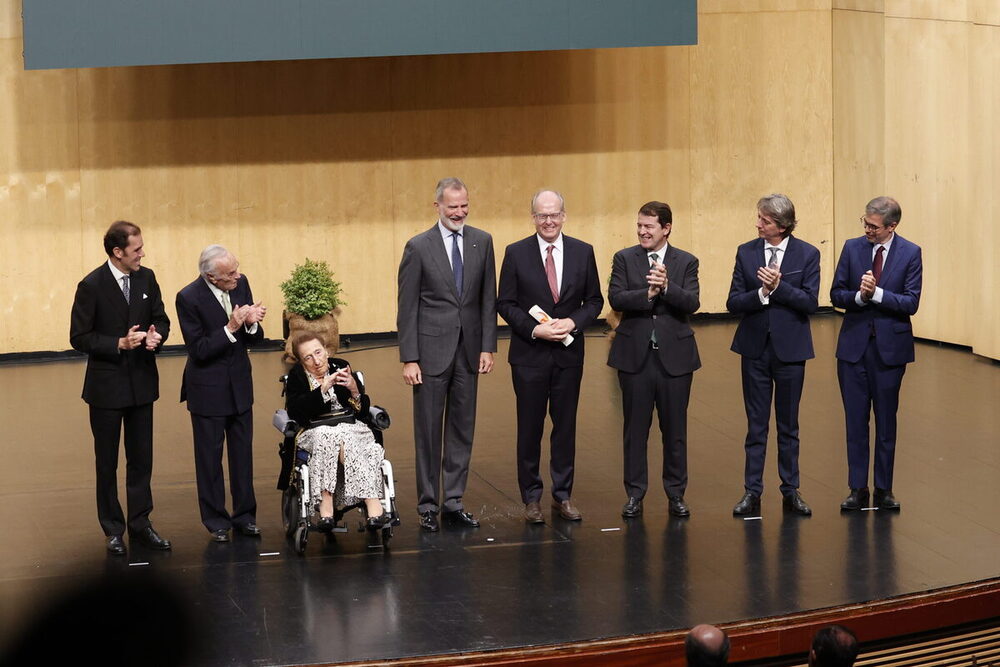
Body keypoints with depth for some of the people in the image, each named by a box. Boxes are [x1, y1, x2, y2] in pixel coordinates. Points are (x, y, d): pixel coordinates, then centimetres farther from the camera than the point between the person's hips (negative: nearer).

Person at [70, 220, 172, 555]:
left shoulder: (146, 278, 0)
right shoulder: (91, 286, -15)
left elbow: (160, 319, 10)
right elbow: (79, 337, -12)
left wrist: (156, 335, -13)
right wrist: (120, 344, -22)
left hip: (142, 382, 4)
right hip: (107, 385, -4)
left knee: (141, 458, 11)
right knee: (107, 463, 8)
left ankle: (140, 523, 22)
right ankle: (113, 530, 18)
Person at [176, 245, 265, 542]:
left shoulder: (241, 284, -6)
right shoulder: (189, 298, -19)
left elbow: (253, 339, 2)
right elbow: (198, 351, -18)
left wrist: (251, 323, -21)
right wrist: (231, 328, -27)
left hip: (240, 384, 5)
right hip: (208, 389, -5)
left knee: (243, 451, 12)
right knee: (210, 456, 7)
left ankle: (245, 515, 24)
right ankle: (216, 520, 19)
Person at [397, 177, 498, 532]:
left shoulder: (482, 242, 5)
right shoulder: (419, 247, -5)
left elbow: (488, 298, 7)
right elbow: (407, 307, -4)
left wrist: (488, 346, 1)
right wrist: (409, 359, -9)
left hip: (468, 350, 3)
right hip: (432, 351, -3)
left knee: (462, 429, 8)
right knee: (428, 430, 3)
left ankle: (453, 502, 15)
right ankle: (428, 505, 11)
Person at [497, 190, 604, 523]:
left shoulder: (583, 252, 2)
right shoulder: (516, 253, -3)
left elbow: (594, 300, 6)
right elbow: (505, 303, -2)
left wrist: (573, 322, -12)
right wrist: (534, 330, -15)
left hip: (569, 353, 2)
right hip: (529, 354, -2)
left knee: (565, 425, 8)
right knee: (530, 427, 5)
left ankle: (563, 495, 18)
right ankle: (531, 498, 14)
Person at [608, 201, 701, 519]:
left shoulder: (686, 262, 2)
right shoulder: (624, 259, 3)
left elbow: (692, 303, -11)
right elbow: (615, 298, -10)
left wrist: (666, 287, -26)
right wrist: (647, 293, -23)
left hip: (674, 355, 0)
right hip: (635, 355, 0)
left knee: (675, 429, 7)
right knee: (635, 428, 6)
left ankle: (676, 494, 17)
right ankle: (635, 495, 15)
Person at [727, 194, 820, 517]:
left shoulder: (807, 254, -5)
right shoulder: (746, 253, 0)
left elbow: (810, 302, -12)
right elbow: (733, 302, -4)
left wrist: (778, 287, -21)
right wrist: (762, 292, -20)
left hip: (790, 348, -1)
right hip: (755, 348, 1)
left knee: (788, 426, 9)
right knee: (756, 426, 7)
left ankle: (791, 491, 18)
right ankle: (752, 493, 12)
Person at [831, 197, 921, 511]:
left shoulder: (910, 253, -6)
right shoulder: (852, 248, 1)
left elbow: (911, 303, -11)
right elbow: (836, 295, 1)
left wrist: (876, 293, -22)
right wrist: (859, 296, -18)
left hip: (890, 346, -2)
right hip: (854, 344, 2)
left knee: (886, 421, 8)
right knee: (855, 420, 5)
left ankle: (884, 490, 16)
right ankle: (858, 489, 12)